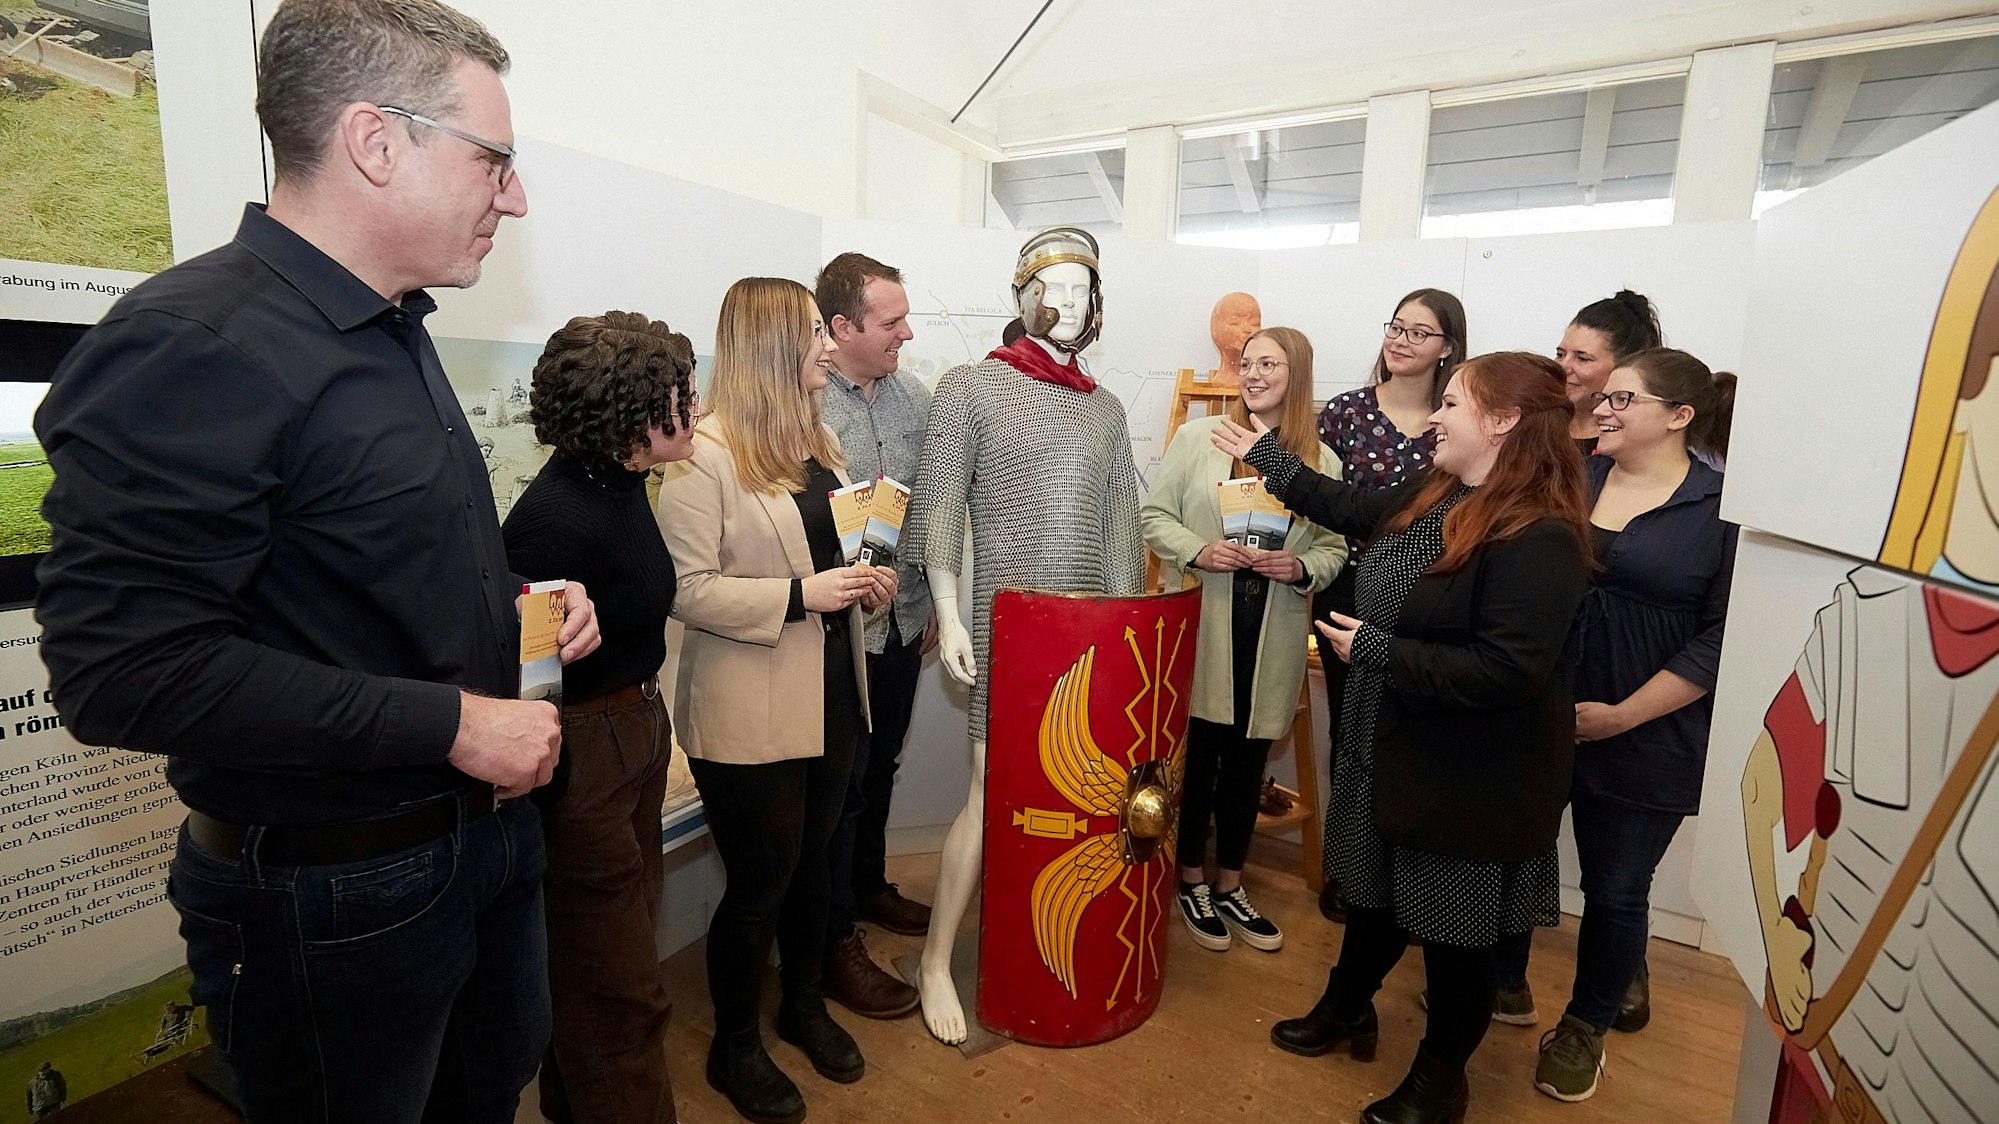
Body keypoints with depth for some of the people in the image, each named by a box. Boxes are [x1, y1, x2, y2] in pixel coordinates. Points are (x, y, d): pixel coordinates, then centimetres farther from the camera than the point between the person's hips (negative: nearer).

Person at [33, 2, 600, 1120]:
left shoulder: (396, 336, 9)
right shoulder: (193, 346, -21)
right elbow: (124, 668, -26)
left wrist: (519, 602, 1)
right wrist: (452, 723, -25)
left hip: (486, 826, 9)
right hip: (337, 895, -8)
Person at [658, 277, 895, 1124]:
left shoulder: (816, 442, 10)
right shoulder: (705, 454, -15)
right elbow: (686, 589, -19)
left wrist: (866, 580, 2)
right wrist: (798, 596, -24)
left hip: (830, 696, 7)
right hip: (749, 714, -7)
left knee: (812, 860, 20)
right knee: (760, 881, 8)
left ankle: (804, 1004, 44)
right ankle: (734, 1047, 33)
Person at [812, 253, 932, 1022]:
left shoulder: (915, 397, 6)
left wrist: (937, 600, 12)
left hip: (903, 620, 6)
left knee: (880, 767, 22)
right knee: (839, 782, 7)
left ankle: (869, 887, 44)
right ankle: (836, 944, 25)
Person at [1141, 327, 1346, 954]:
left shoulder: (1320, 460, 6)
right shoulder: (1198, 437, 1)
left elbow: (1335, 549, 8)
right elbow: (1154, 514, 0)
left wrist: (1300, 567, -12)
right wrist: (1196, 551, -16)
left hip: (1273, 638, 2)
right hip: (1202, 626, -2)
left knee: (1247, 763, 12)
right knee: (1198, 755, 6)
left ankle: (1230, 888, 31)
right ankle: (1193, 884, 26)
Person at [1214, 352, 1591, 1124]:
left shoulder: (1539, 539, -26)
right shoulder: (1436, 496, 1)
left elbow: (1506, 671, -31)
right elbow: (1356, 511, 18)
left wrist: (1376, 649, -24)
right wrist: (1266, 457, 20)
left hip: (1469, 777, -8)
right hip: (1391, 747, 8)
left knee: (1451, 926, 13)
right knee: (1372, 891, 25)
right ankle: (1346, 1009, 49)